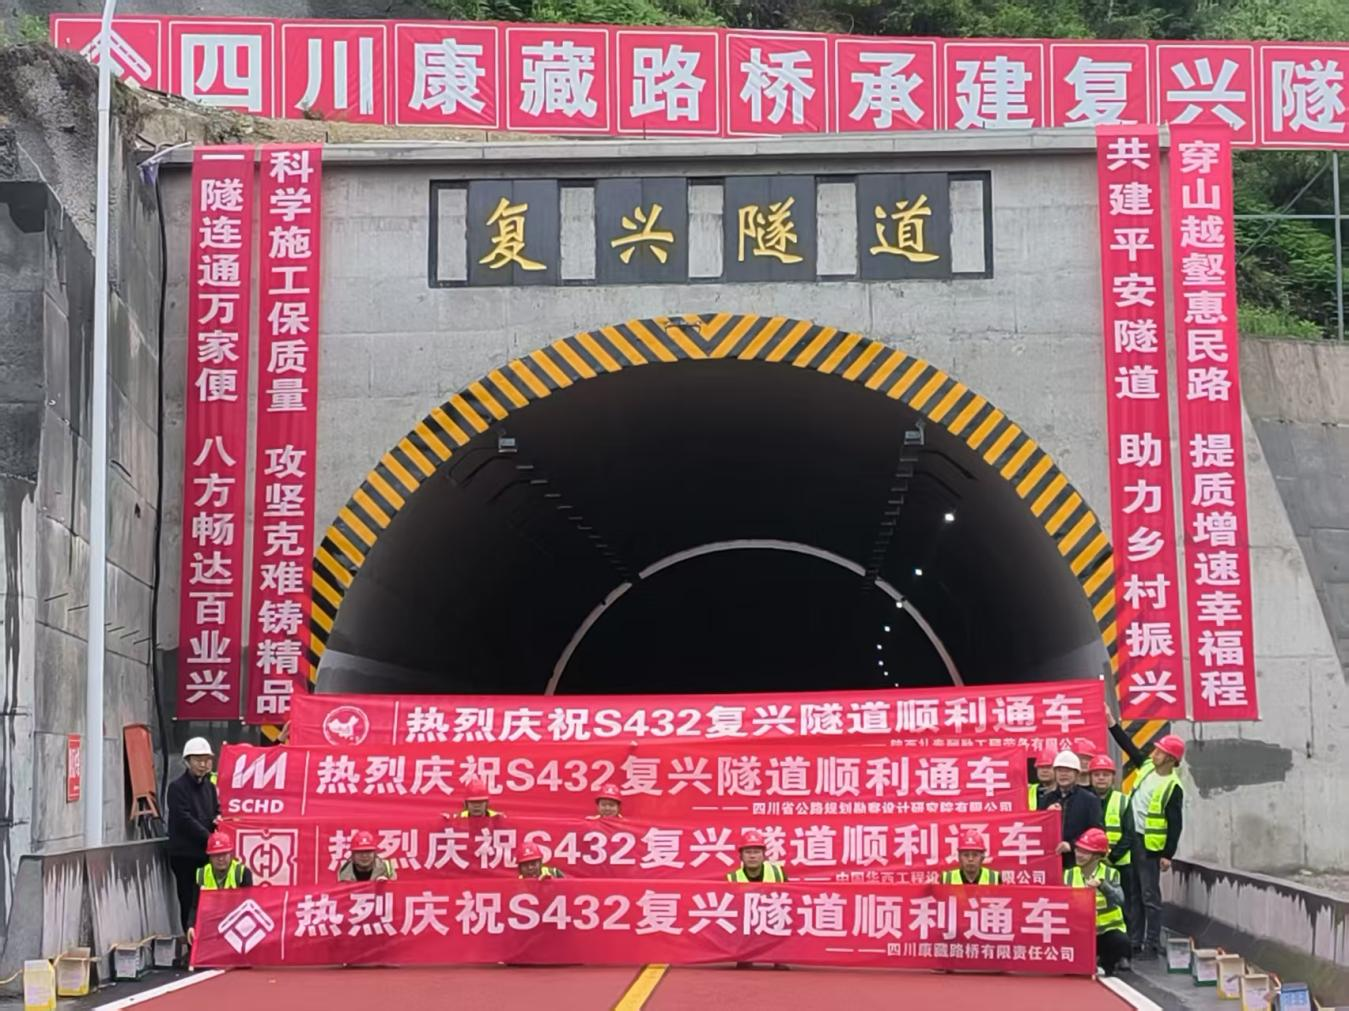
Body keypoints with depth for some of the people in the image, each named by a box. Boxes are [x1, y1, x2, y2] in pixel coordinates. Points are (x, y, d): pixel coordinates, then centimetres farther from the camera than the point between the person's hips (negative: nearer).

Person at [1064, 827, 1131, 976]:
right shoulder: (1069, 875, 2)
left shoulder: (1110, 874, -6)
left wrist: (1101, 885, -41)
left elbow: (1119, 900, -25)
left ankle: (1108, 962, 3)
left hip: (1109, 929, -2)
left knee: (1121, 941, -33)